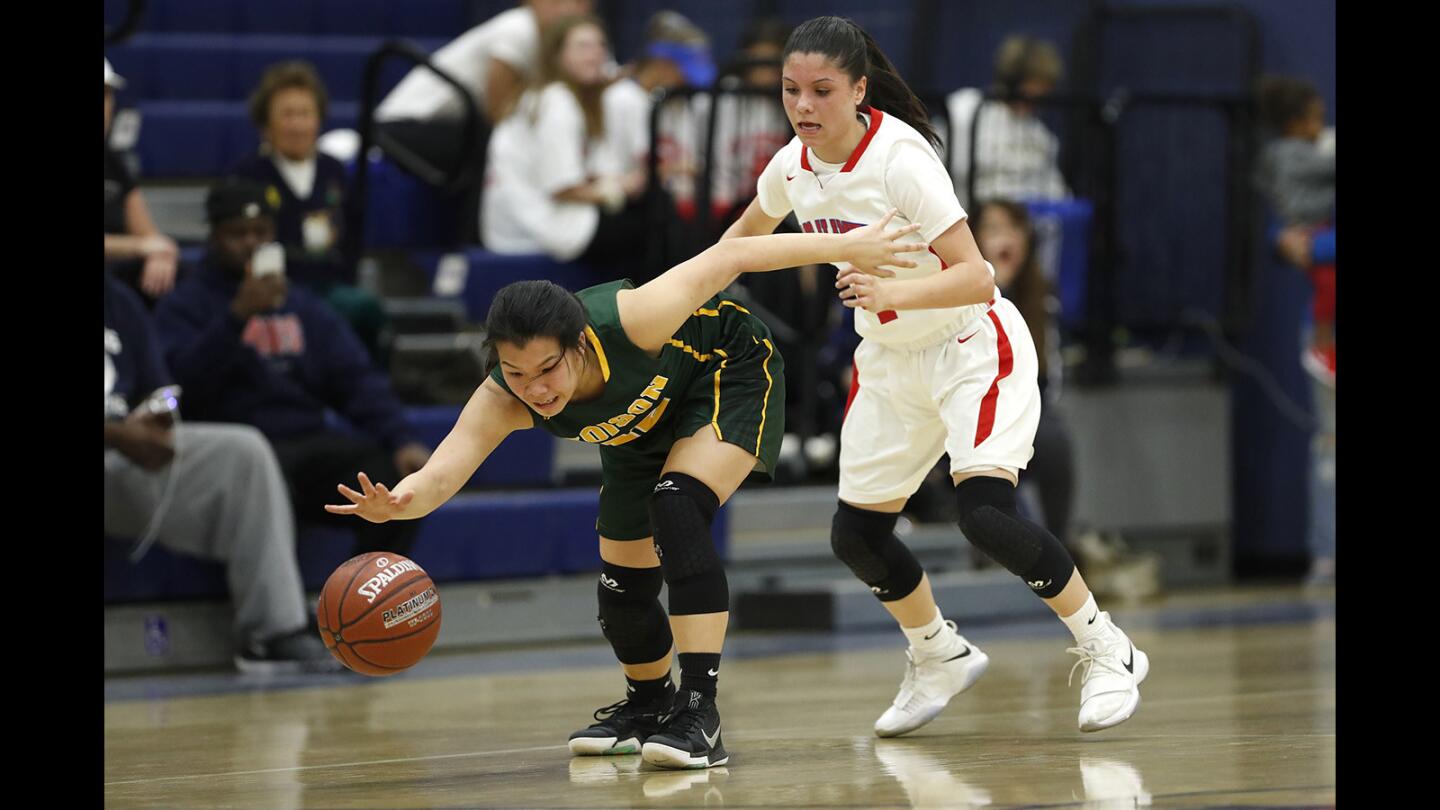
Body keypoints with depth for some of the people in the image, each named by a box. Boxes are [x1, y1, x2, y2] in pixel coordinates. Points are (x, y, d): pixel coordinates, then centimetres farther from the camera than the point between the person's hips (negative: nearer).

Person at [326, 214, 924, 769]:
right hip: (642, 425, 5)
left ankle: (699, 712, -31)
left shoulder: (629, 322, -43)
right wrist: (392, 505, -69)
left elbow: (726, 259, -30)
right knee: (623, 590, 9)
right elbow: (440, 475, -45)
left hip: (728, 370, -5)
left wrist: (843, 246, -23)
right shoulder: (501, 402, -33)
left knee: (676, 506, -31)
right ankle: (648, 704, 41)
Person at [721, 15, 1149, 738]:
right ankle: (939, 658, 32)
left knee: (986, 516, -24)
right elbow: (745, 235, 19)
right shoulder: (792, 167, -5)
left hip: (973, 348, -7)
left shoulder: (900, 157, -26)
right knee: (855, 535, 5)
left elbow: (975, 277, -31)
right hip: (889, 362, 7)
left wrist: (891, 292, -45)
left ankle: (1105, 651, -4)